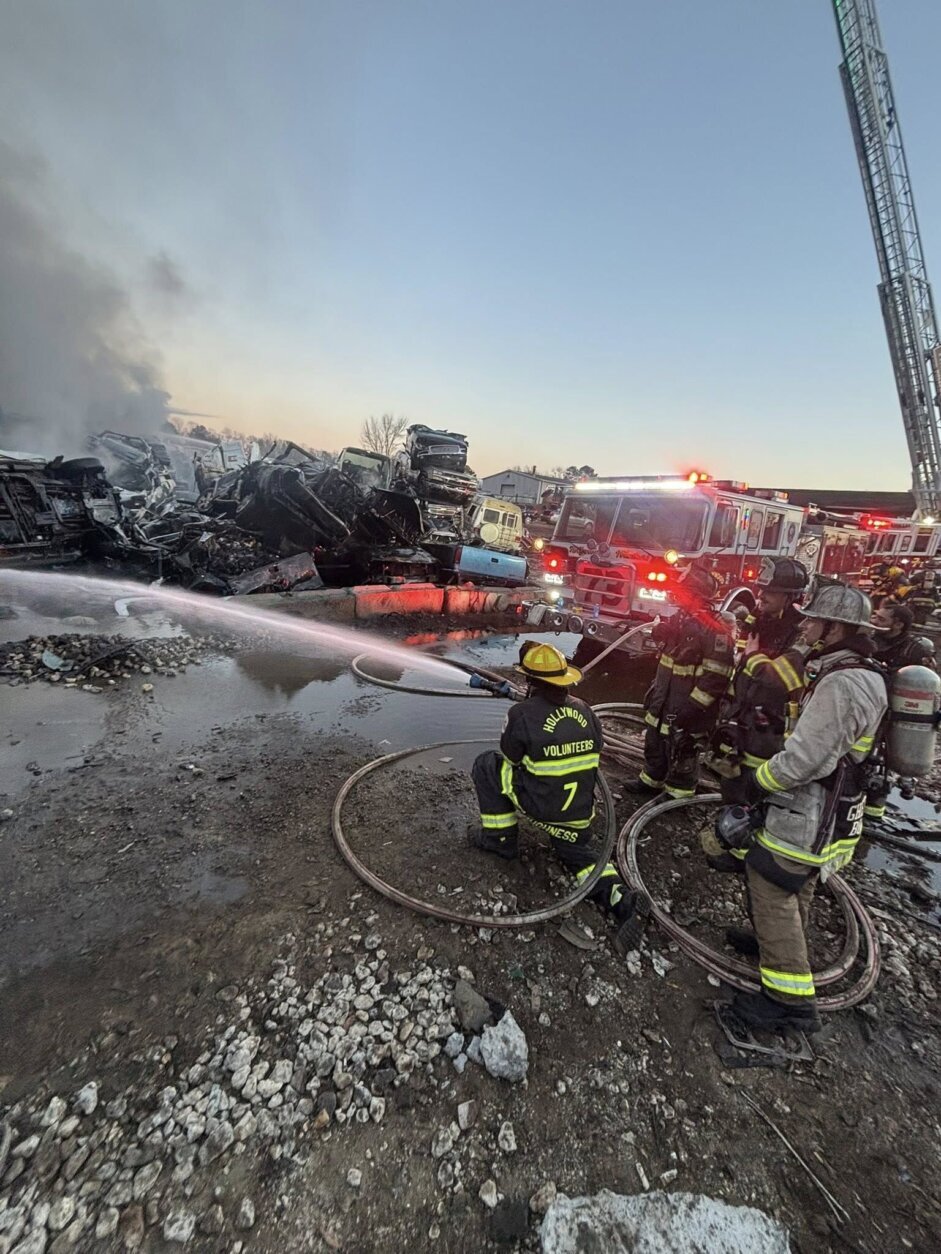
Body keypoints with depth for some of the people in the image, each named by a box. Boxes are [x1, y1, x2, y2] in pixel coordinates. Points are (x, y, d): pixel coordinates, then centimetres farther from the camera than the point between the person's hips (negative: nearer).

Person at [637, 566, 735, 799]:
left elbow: (716, 678, -25)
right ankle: (650, 782, 43)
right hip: (663, 705, 8)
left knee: (682, 758, 11)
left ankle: (677, 799, 28)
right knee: (654, 749, 23)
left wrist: (691, 708, -24)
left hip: (687, 712, -8)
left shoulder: (715, 630, -22)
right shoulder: (681, 618, 4)